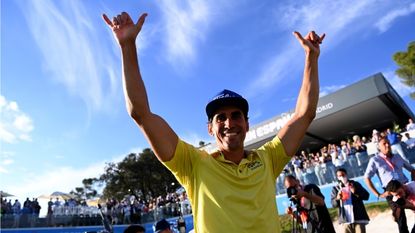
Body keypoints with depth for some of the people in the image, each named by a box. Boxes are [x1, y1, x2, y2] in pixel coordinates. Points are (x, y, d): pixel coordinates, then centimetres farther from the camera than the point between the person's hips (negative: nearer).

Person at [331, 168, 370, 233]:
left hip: (359, 217, 0)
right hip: (346, 219, 1)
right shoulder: (335, 189, 9)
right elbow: (333, 204, 2)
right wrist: (337, 198, -20)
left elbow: (366, 196, 2)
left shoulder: (355, 184, 10)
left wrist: (356, 192, -15)